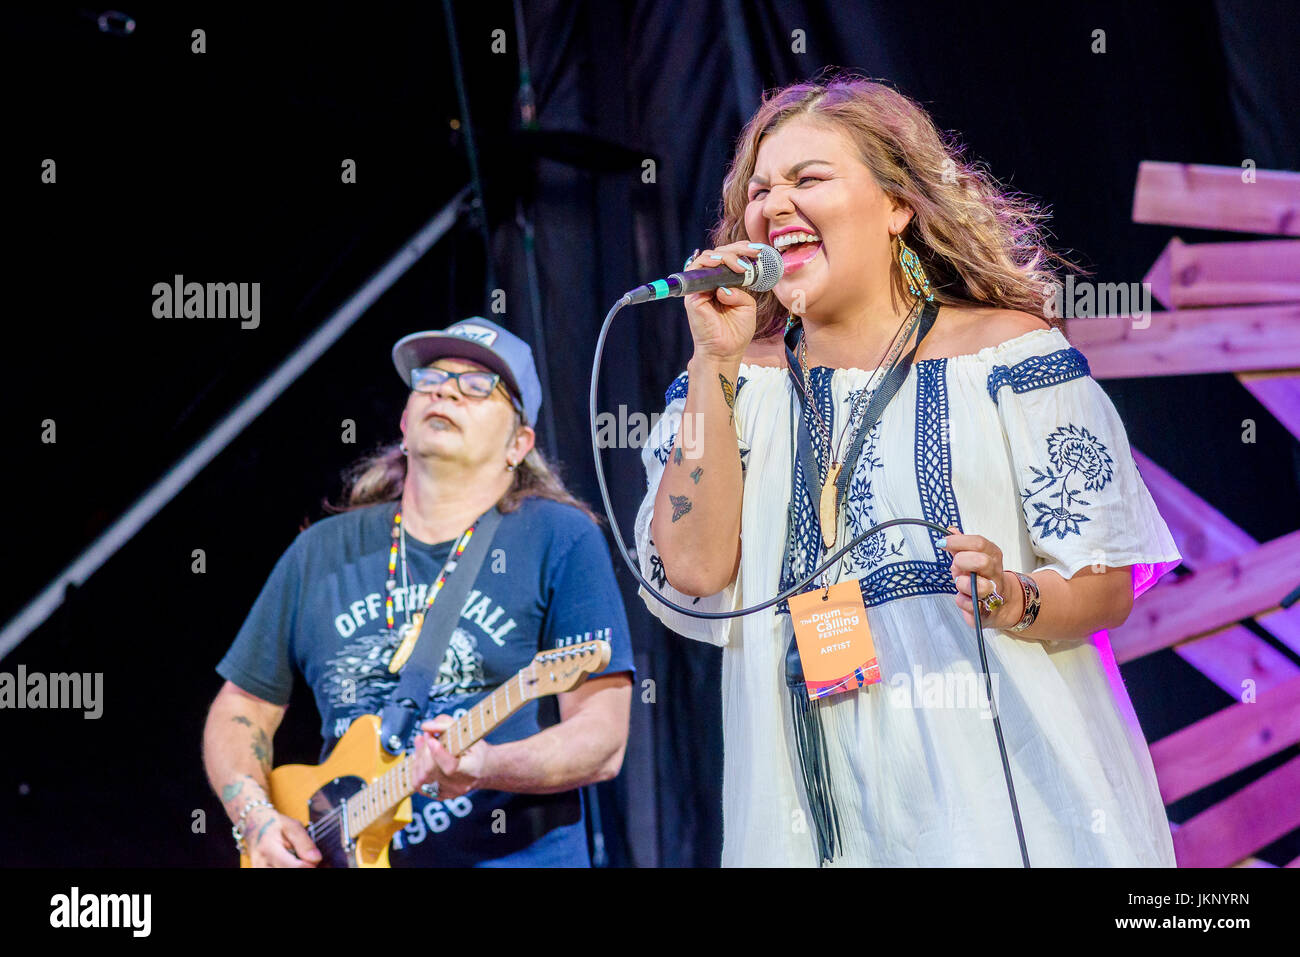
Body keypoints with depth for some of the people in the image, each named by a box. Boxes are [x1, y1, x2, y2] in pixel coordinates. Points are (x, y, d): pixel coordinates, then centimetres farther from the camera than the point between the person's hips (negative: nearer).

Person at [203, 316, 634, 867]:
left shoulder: (561, 539, 2)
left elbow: (602, 741, -5)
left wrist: (485, 767, -21)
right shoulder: (323, 552, 15)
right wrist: (257, 819, 3)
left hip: (514, 851, -5)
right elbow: (239, 711, 20)